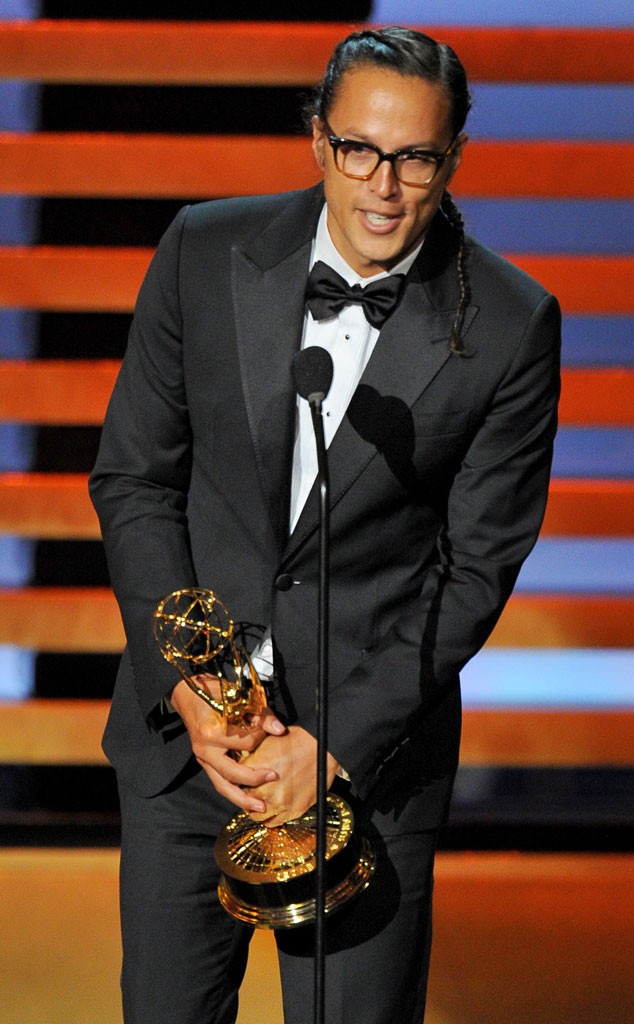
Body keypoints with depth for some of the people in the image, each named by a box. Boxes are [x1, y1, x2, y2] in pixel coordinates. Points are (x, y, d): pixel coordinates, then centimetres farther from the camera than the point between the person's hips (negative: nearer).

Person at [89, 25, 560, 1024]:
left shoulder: (509, 325, -9)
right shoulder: (206, 253, -4)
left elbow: (478, 565, -6)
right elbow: (133, 475, 1)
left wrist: (338, 743, -12)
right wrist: (186, 685, -9)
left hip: (370, 739, -2)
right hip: (185, 725, 2)